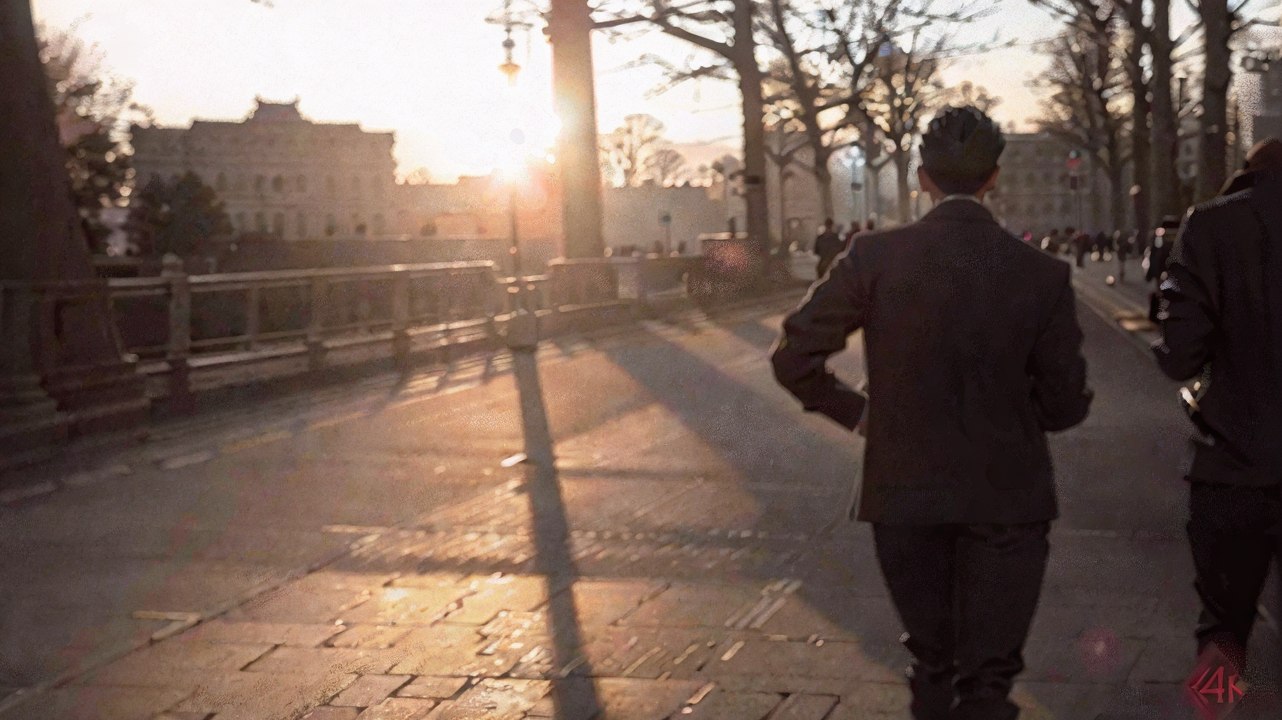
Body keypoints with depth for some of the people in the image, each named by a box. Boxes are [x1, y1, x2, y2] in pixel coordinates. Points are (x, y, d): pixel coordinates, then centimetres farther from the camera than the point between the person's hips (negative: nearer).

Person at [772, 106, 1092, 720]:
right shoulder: (1043, 275, -8)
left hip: (904, 492, 1)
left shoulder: (876, 257, -9)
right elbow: (1065, 404, -1)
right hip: (1006, 499, -1)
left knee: (931, 663, 21)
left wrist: (855, 412, 7)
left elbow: (793, 358, -9)